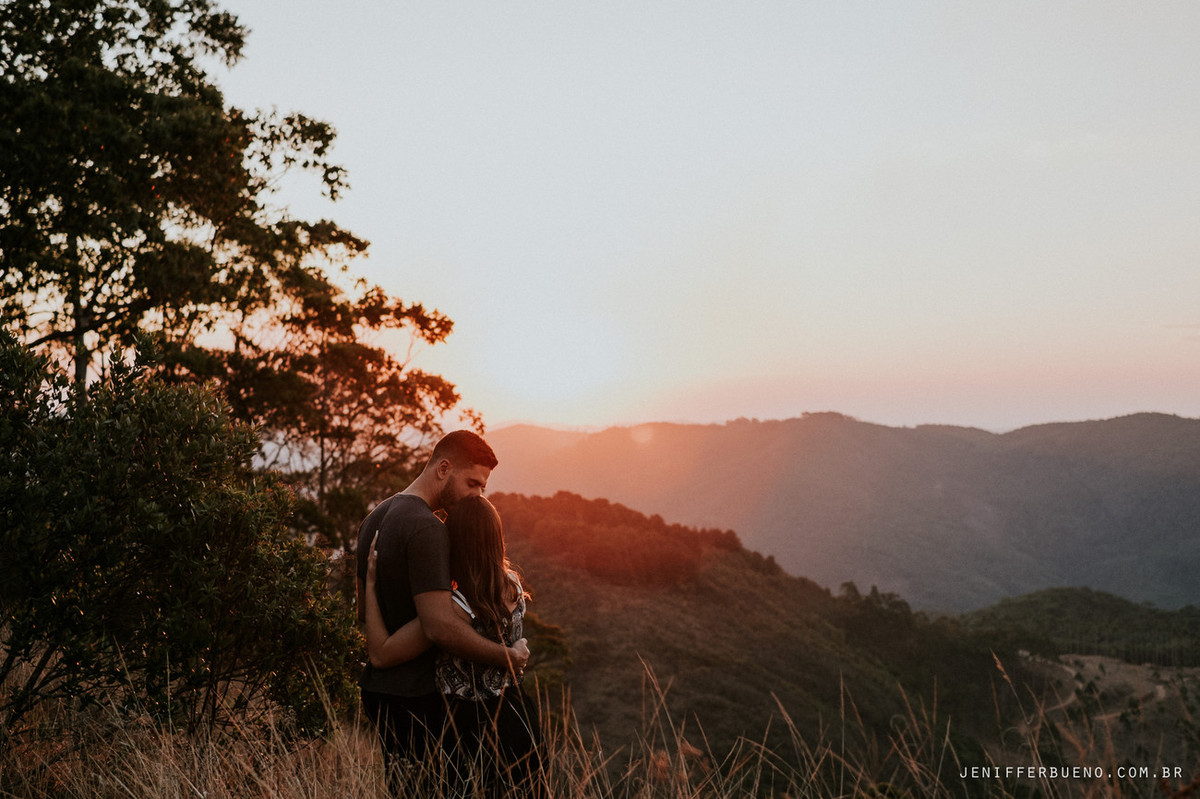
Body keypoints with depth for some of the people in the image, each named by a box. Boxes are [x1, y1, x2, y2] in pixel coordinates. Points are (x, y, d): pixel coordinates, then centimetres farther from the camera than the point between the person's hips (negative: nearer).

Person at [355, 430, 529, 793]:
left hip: (377, 686, 9)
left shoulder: (375, 518, 11)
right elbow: (440, 626, -27)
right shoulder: (427, 528, -20)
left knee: (399, 789, 17)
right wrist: (509, 656, -17)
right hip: (415, 696, -9)